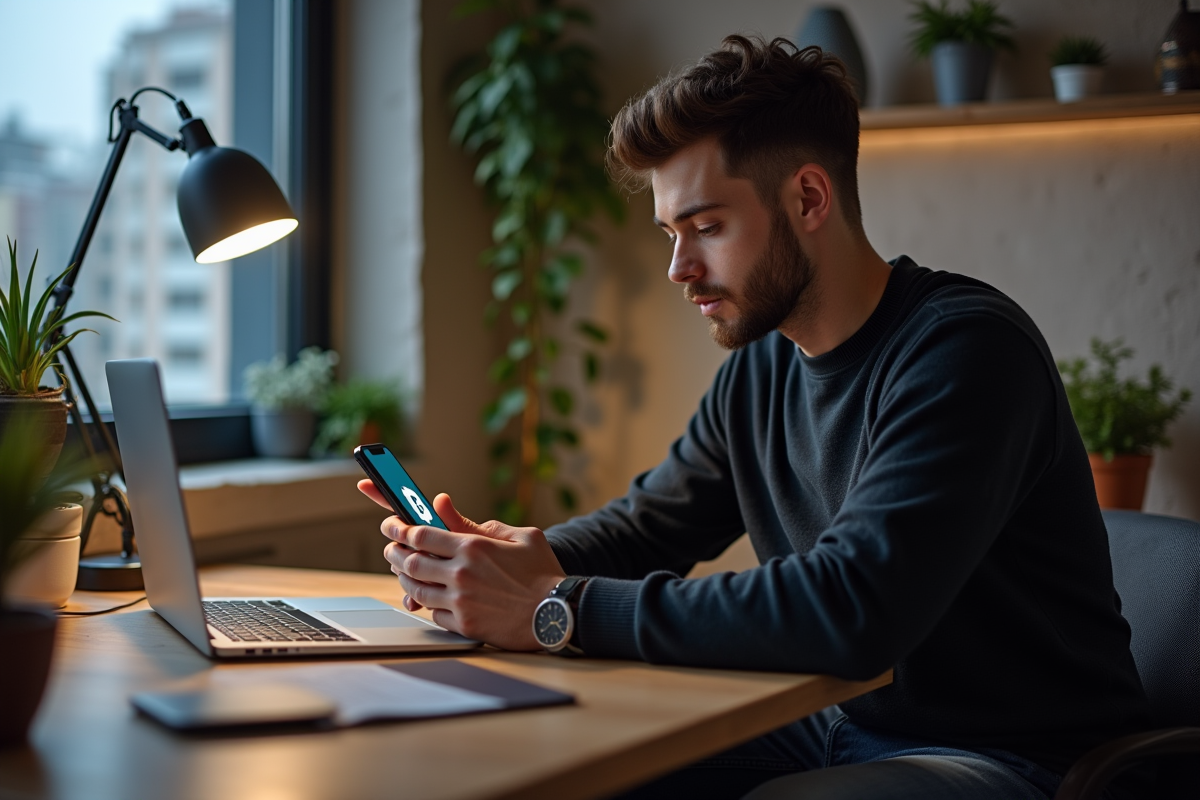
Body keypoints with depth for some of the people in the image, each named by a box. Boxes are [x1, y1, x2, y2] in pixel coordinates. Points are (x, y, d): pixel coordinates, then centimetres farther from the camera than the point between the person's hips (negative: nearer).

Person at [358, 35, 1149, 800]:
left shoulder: (965, 349, -21)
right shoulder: (764, 361, 6)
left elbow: (853, 608, -33)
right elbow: (649, 520, 15)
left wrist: (559, 610, -31)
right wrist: (530, 558, -9)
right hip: (836, 727, 8)